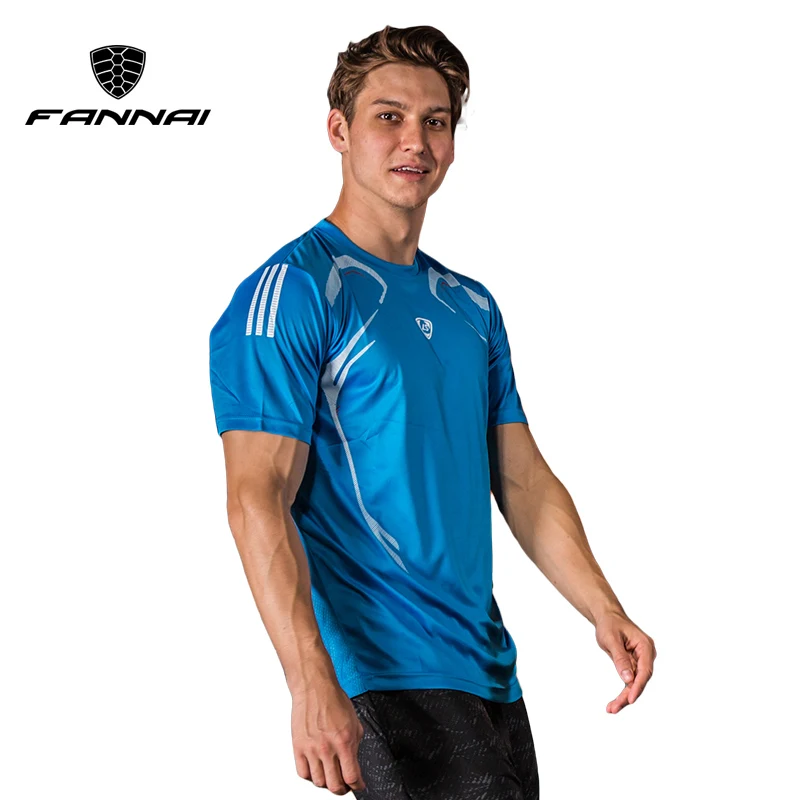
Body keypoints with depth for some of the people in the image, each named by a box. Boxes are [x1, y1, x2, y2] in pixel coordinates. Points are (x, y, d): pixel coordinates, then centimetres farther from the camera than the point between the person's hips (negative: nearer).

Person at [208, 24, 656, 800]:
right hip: (385, 675, -7)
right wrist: (312, 685, -26)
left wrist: (604, 611, 5)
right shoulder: (290, 292, -9)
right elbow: (256, 501, -17)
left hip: (490, 670, 7)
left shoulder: (471, 306, 15)